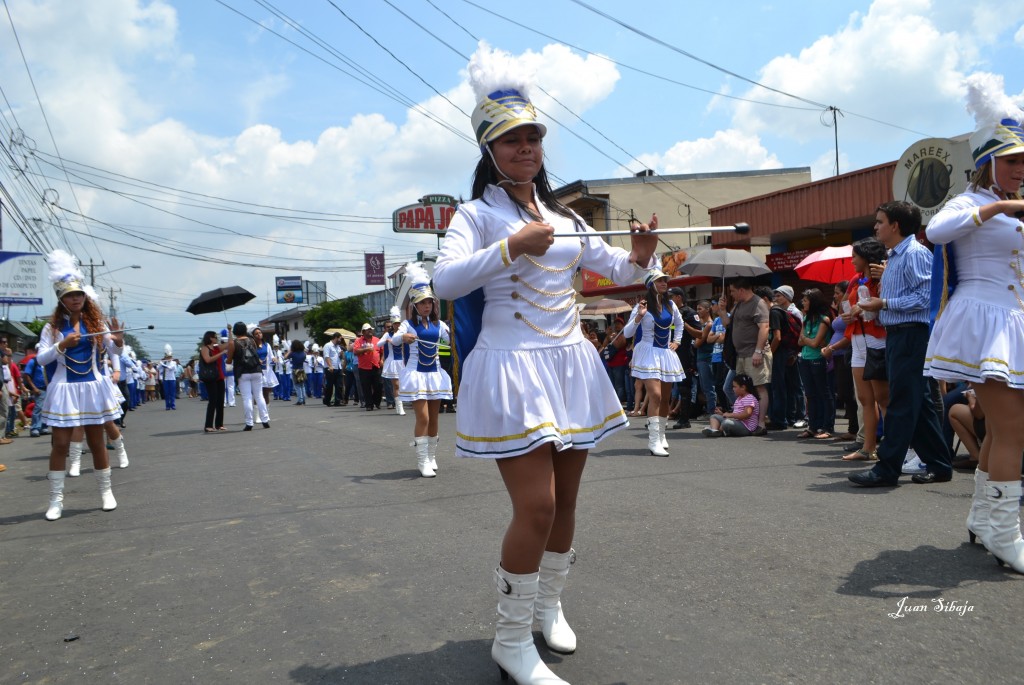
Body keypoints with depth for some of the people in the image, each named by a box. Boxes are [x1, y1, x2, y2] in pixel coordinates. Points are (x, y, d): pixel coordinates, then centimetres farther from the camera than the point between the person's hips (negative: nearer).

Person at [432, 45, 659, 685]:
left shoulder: (563, 216, 16)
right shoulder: (478, 213, -2)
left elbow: (618, 271, 18)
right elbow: (446, 281, -17)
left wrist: (640, 255, -4)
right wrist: (513, 246, -23)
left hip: (571, 363, 7)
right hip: (513, 366, -6)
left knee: (566, 498, 13)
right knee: (536, 505, -11)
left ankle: (549, 605, 35)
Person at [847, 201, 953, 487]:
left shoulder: (915, 253, -12)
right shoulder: (894, 257, 18)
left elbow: (923, 297, -20)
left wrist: (883, 304, -16)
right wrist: (885, 278, 11)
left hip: (911, 334, -10)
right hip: (896, 335, 10)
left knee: (902, 402, -7)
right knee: (918, 403, 13)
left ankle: (887, 469, -4)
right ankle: (939, 465, 21)